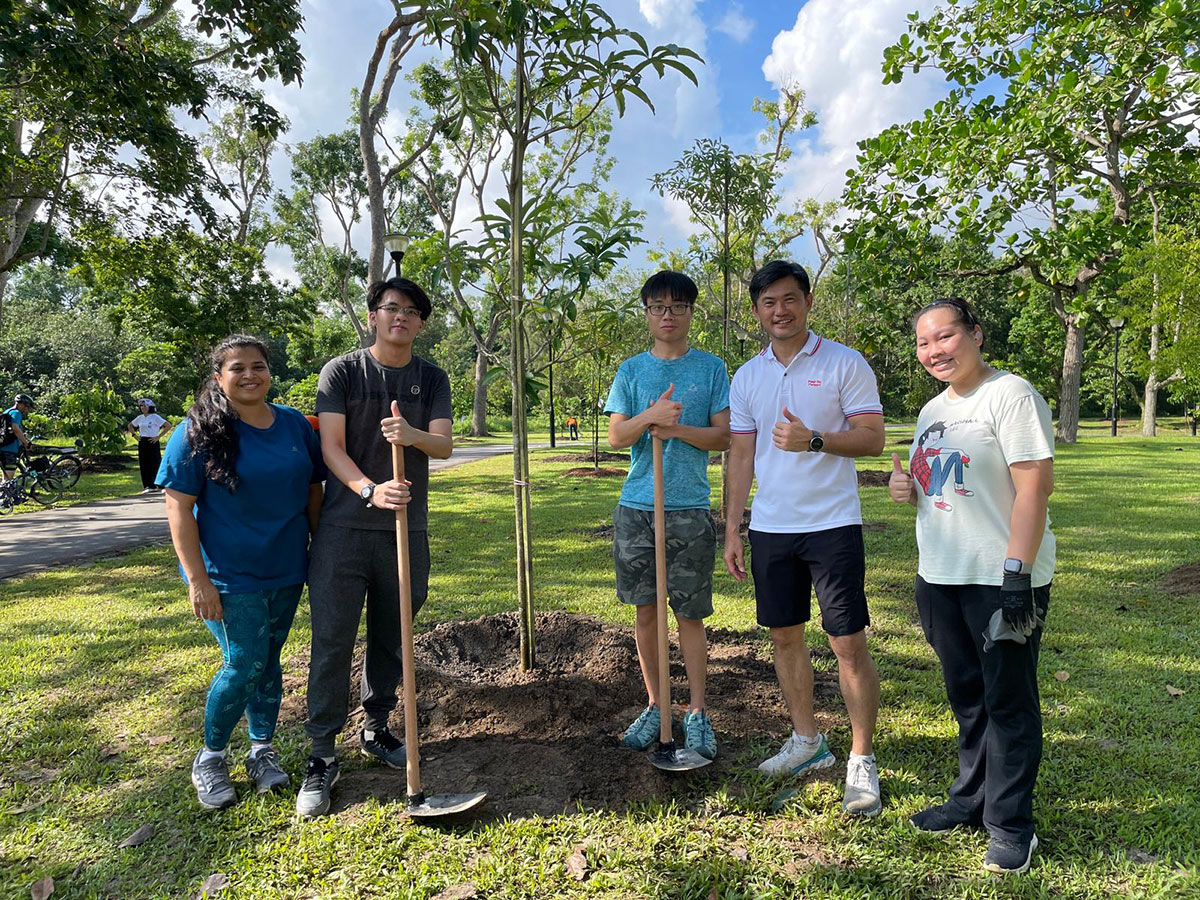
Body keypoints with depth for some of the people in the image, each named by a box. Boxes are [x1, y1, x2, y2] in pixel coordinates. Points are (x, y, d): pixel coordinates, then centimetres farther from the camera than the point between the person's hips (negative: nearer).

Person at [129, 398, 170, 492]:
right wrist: (135, 435, 12)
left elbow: (168, 426, -13)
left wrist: (158, 436, -15)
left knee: (155, 464, -4)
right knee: (144, 465, 4)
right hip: (142, 443, 5)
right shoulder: (139, 418, 10)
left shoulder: (155, 417, -6)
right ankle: (148, 486, 8)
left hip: (152, 443, -5)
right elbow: (130, 426, 28)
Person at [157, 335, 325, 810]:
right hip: (229, 574, -4)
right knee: (244, 664, -4)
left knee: (269, 660, 13)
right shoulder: (198, 432, -9)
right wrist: (198, 579, -15)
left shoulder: (294, 424, 3)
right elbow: (179, 509, -11)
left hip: (286, 570, 4)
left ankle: (262, 749, 31)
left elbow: (313, 489, 11)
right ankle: (210, 757, 20)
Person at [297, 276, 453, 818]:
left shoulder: (432, 379, 7)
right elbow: (332, 447, -8)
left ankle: (376, 729, 33)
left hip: (407, 529, 3)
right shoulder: (341, 372, 0)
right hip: (344, 527, -3)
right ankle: (322, 757, 11)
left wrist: (414, 436, -29)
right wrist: (370, 490, -25)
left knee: (390, 638, 14)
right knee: (332, 642, -1)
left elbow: (445, 445, -6)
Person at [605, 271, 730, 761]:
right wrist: (651, 416, -17)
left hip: (689, 507, -2)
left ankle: (698, 712, 18)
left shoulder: (710, 368, 5)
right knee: (646, 609, 9)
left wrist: (678, 429, -15)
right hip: (637, 506, 2)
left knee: (690, 613, 3)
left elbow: (724, 435, 0)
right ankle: (656, 705, 24)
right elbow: (616, 436, 1)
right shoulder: (631, 370, 9)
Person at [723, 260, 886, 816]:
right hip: (770, 528, 5)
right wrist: (732, 528, 8)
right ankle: (807, 741, 31)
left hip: (832, 525, -4)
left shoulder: (845, 363, -3)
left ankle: (861, 763, 14)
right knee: (784, 636, 13)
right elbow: (741, 455, 11)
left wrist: (813, 440, -24)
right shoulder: (747, 377, 9)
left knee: (850, 645, -2)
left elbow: (873, 439, -7)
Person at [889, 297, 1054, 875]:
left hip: (1001, 579, -8)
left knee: (1008, 701, 4)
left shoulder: (1010, 395, -11)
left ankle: (1010, 824, 19)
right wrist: (908, 490, 1)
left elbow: (1034, 487, -17)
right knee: (966, 695, 18)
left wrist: (1017, 572, -23)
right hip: (941, 577, 8)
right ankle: (973, 799, 33)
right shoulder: (932, 410, 15)